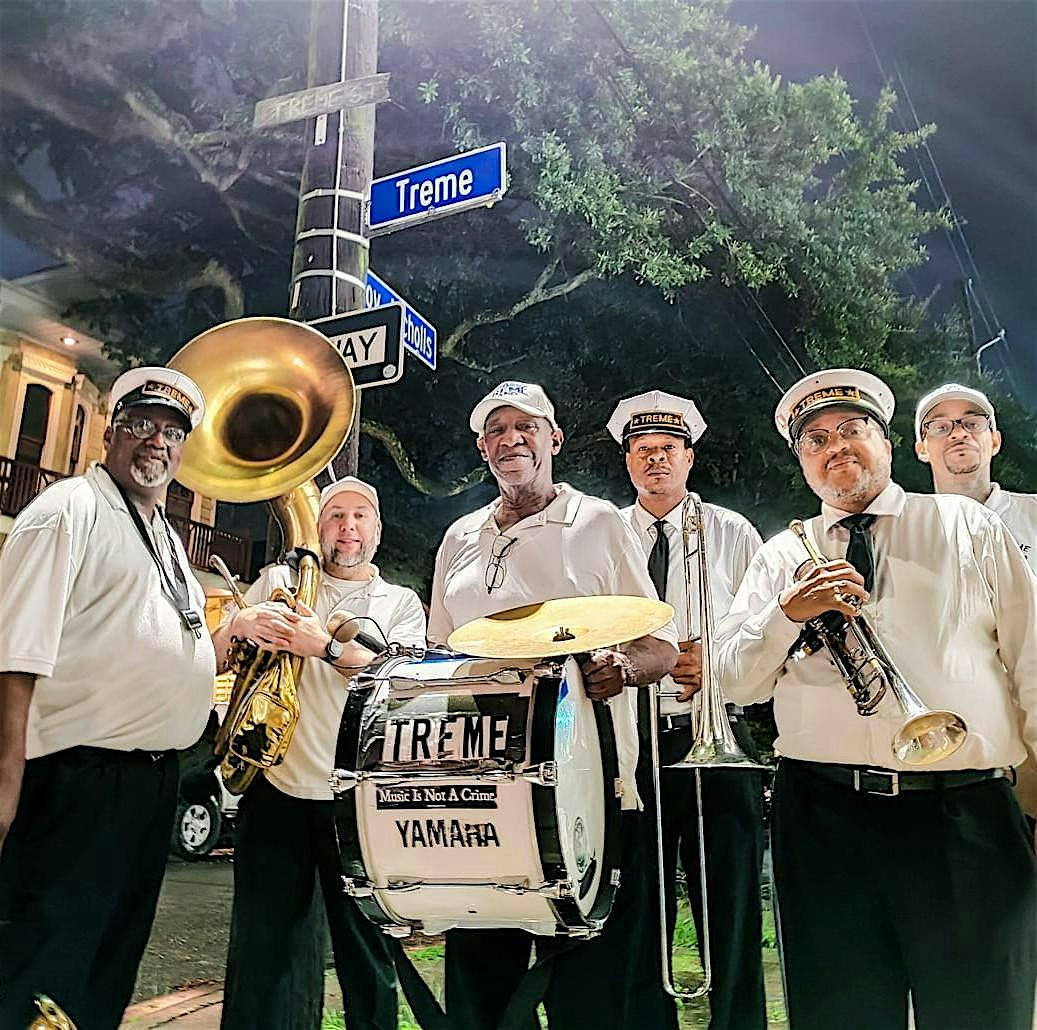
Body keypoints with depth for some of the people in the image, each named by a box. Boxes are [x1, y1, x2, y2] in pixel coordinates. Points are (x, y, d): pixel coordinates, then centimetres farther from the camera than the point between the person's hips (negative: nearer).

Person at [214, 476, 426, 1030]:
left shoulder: (402, 604, 9)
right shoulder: (278, 580, 12)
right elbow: (215, 658, 9)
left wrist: (326, 646, -22)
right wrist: (240, 624, -14)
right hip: (275, 787, 1)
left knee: (367, 949, 6)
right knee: (260, 947, 7)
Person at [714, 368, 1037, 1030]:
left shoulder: (968, 526, 10)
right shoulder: (781, 558, 12)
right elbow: (736, 682, 6)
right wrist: (790, 612, -11)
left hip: (969, 818, -1)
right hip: (825, 820, 1)